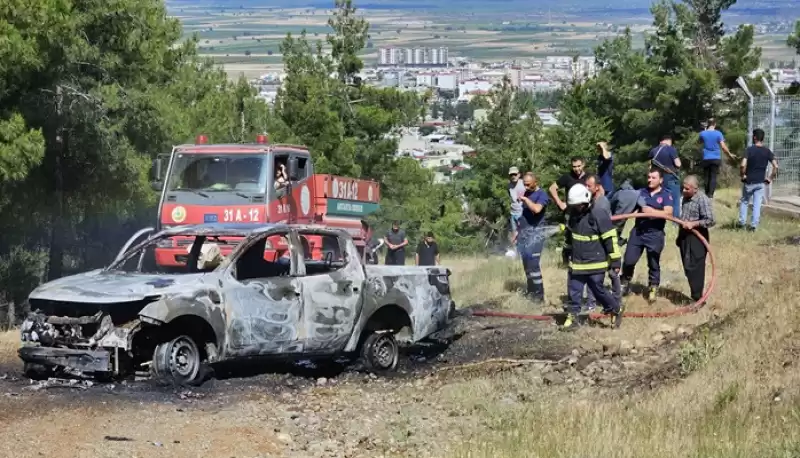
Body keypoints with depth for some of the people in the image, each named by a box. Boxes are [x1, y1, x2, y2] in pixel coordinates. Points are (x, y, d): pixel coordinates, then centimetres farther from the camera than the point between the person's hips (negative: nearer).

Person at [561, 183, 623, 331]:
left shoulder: (598, 215, -18)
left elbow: (611, 239, -17)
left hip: (595, 263, -7)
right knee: (574, 290, 7)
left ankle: (616, 310, 22)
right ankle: (573, 317, 17)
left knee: (598, 290, 2)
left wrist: (615, 261, -17)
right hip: (577, 263, 7)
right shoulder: (574, 214, 6)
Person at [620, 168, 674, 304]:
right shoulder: (642, 192, 10)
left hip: (655, 234, -3)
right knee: (628, 260, 1)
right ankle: (625, 284, 20)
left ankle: (653, 289, 19)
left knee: (653, 264, 7)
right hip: (638, 231, 3)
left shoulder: (666, 195, -2)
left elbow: (668, 212, -15)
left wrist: (652, 211, -21)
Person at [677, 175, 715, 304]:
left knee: (694, 268, -7)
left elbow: (710, 220, -20)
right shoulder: (686, 198, 11)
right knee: (688, 268, 12)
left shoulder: (703, 200, -16)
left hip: (697, 238, -9)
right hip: (685, 237, 9)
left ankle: (697, 298, 0)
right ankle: (695, 296, 22)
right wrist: (680, 236, 23)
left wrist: (693, 224, -25)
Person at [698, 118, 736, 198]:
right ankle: (711, 194, -12)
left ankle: (707, 194, 17)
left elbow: (699, 142, 19)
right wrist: (730, 154, 6)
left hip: (706, 159, 2)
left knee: (707, 176, 13)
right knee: (713, 177, -2)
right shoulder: (718, 134, -8)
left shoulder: (703, 133, -2)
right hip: (716, 158, -2)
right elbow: (723, 146, -7)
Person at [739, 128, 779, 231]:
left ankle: (742, 222, 16)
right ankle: (754, 225, 3)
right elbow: (776, 166, -8)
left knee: (744, 201, 17)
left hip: (749, 182, -2)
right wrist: (770, 178, 3)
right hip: (761, 182, 2)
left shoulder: (749, 150, -12)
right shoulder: (767, 151, -2)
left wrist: (742, 175, -8)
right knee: (757, 204, 6)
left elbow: (743, 165, -24)